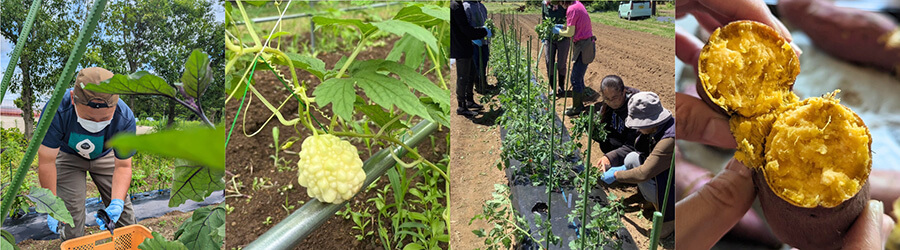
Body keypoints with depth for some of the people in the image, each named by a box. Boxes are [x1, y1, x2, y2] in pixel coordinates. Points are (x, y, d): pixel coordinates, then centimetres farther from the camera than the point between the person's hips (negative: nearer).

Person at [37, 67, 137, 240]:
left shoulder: (125, 119, -35)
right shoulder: (56, 111, -39)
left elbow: (123, 166, -23)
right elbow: (46, 162, -27)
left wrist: (117, 203, -37)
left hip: (105, 156, 1)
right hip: (68, 155, -1)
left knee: (121, 208, 3)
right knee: (71, 213, -10)